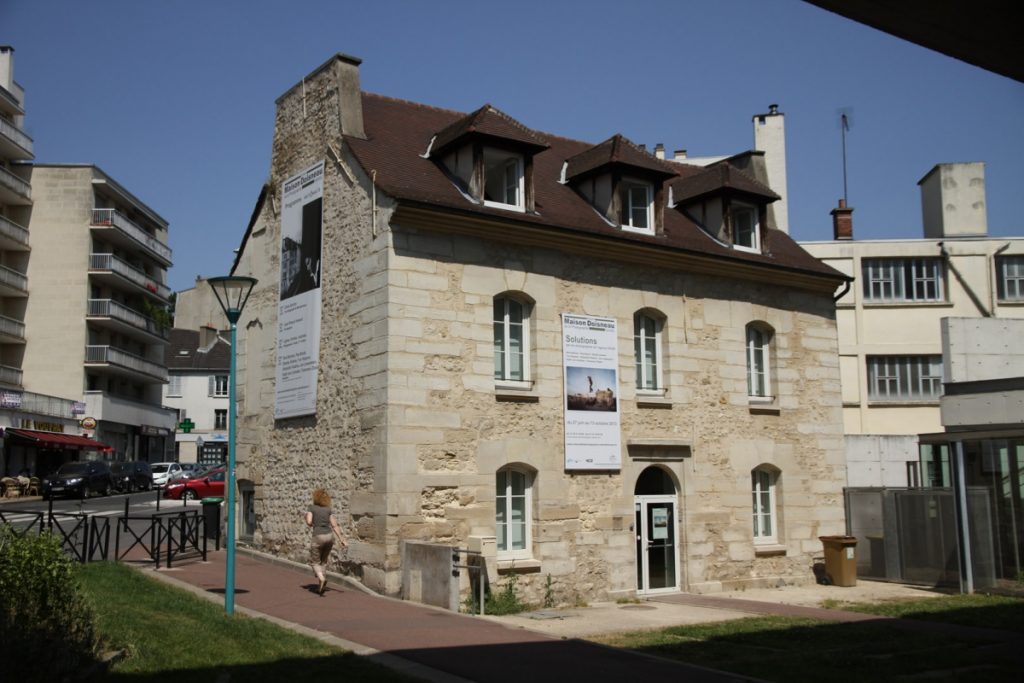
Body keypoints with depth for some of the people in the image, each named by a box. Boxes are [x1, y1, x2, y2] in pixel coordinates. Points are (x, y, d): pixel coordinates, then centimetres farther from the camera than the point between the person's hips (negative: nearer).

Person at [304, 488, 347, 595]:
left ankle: (322, 579, -19)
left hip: (318, 537, -4)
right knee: (322, 561, 20)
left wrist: (310, 525, 13)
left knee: (315, 562, 8)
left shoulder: (312, 507, 1)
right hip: (329, 536, 4)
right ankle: (322, 586, 13)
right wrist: (341, 539, 8)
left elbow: (309, 522, -11)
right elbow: (334, 525, 8)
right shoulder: (328, 510, 12)